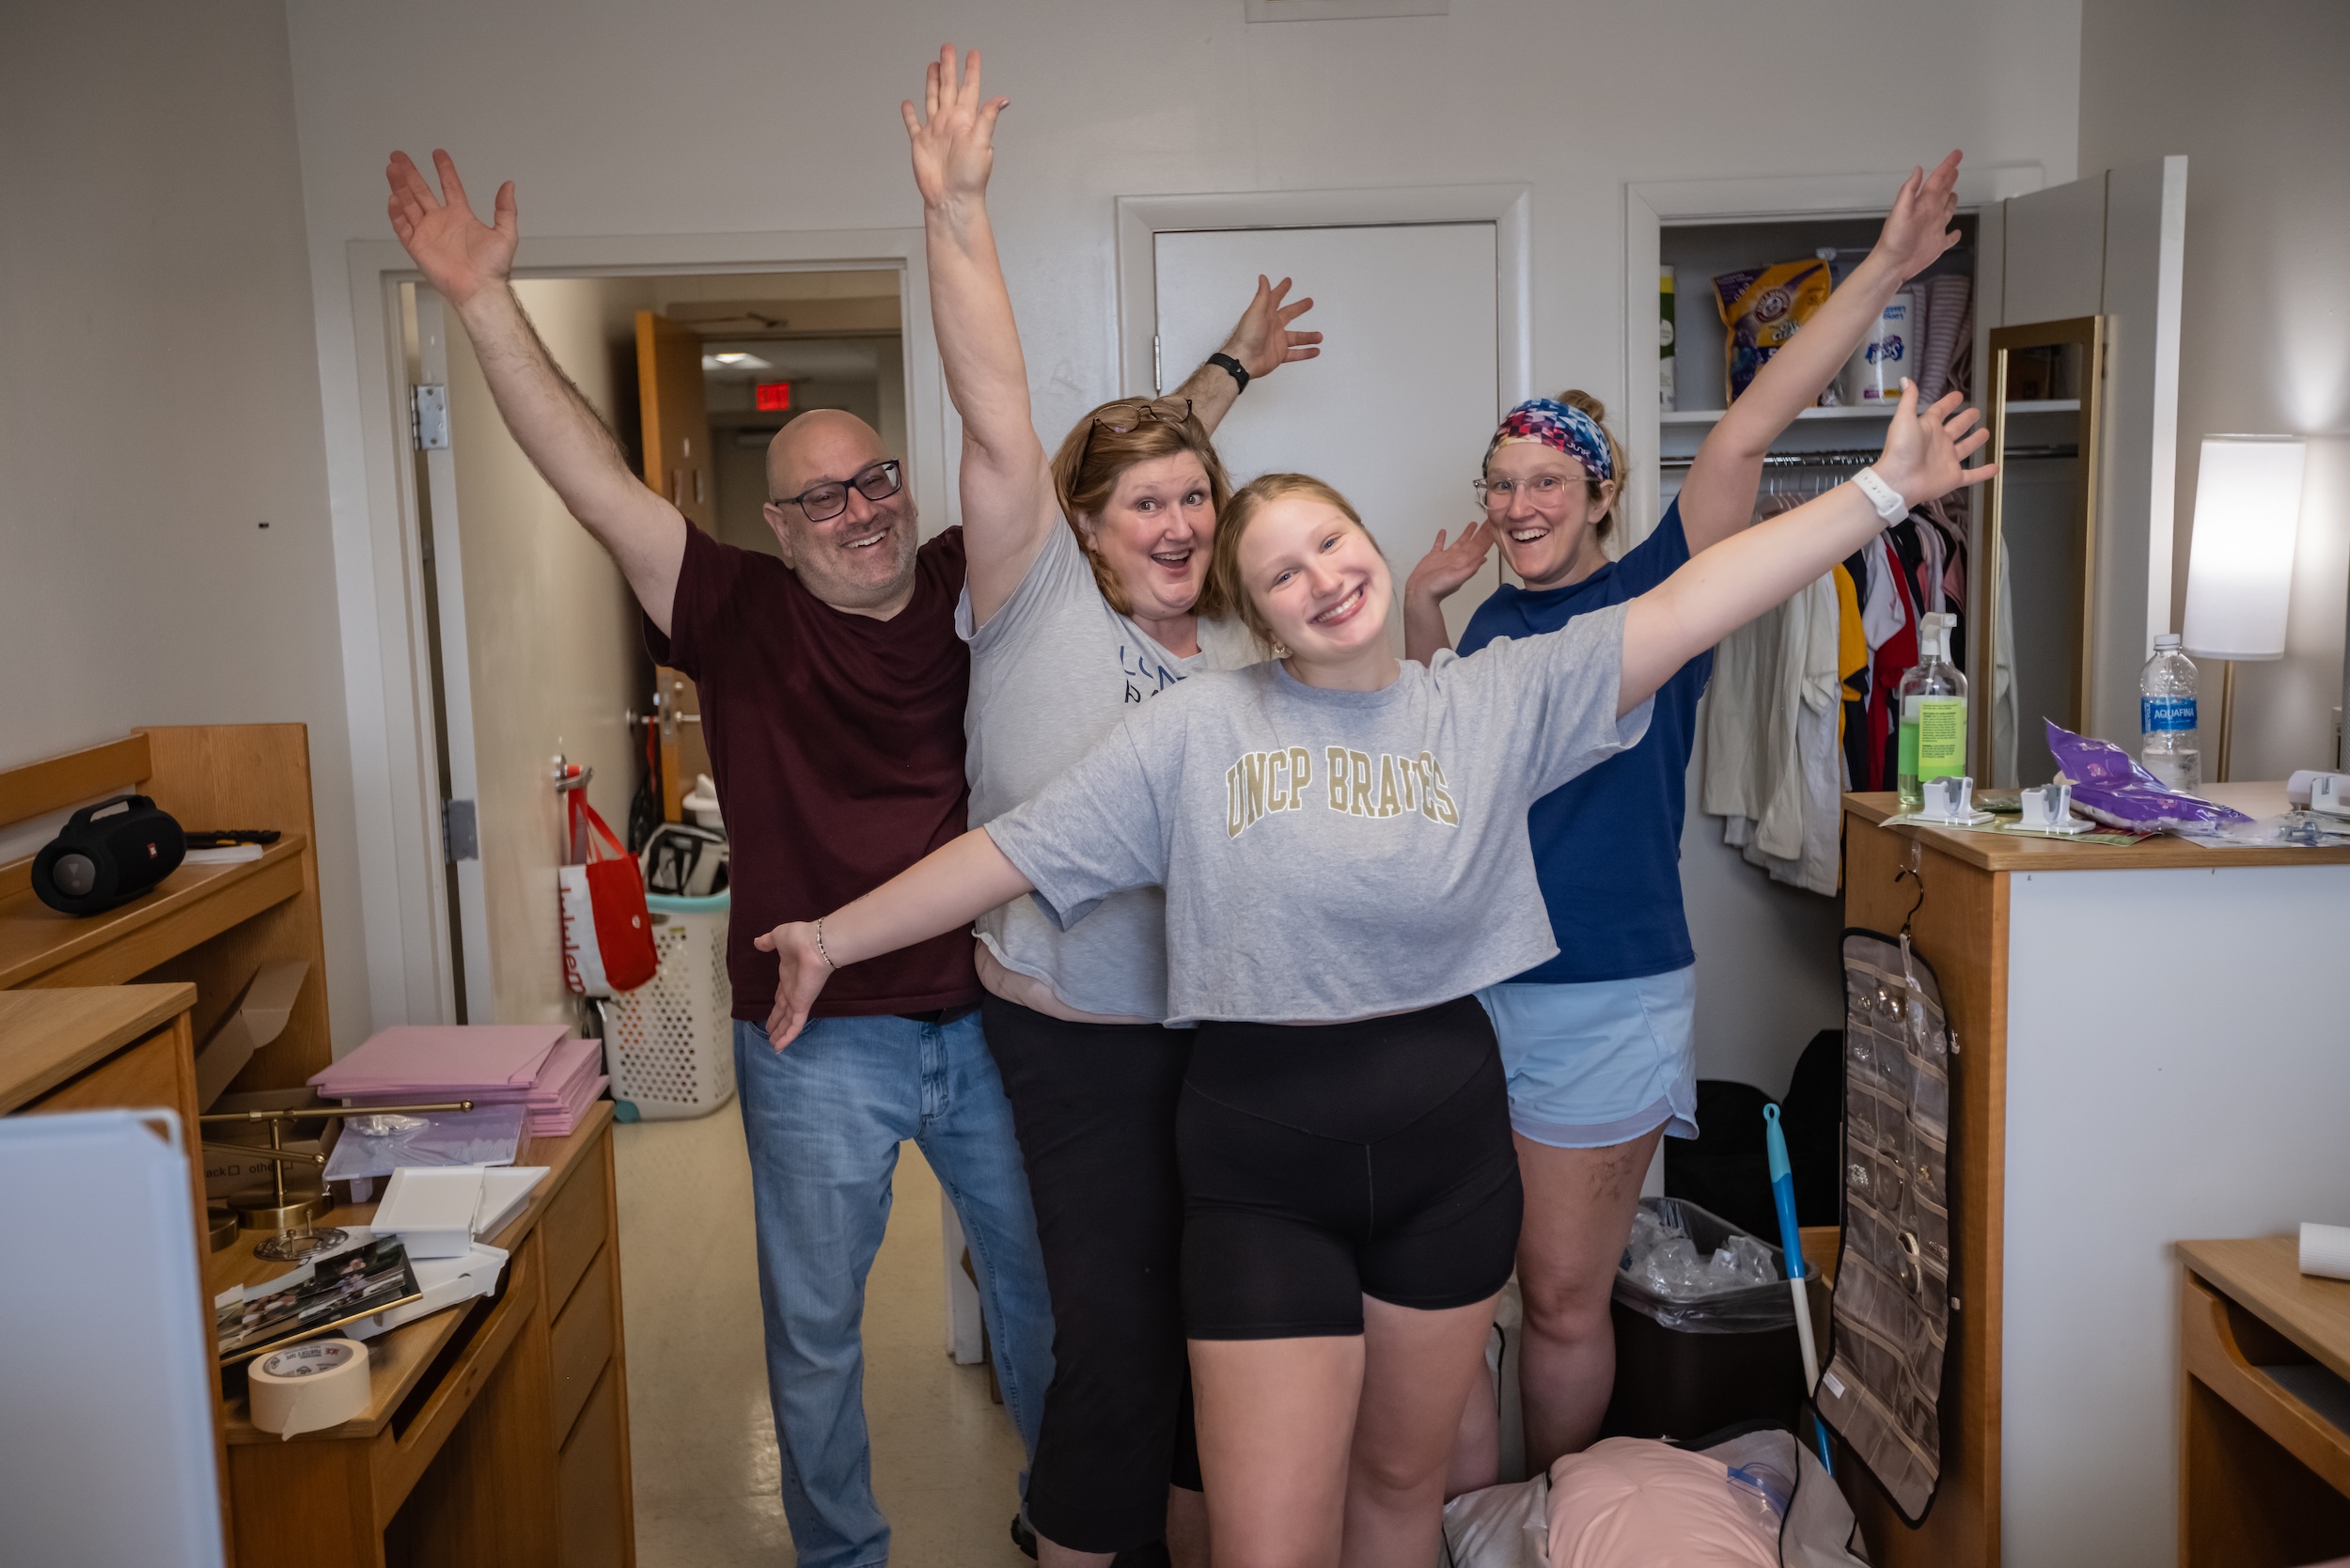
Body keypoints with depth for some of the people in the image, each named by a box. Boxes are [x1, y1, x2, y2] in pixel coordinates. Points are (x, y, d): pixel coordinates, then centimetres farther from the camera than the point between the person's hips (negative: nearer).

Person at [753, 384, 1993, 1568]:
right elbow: (1011, 851, -2)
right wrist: (831, 938, -1)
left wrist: (1882, 490, -9)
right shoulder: (1195, 727, -4)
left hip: (1447, 1150, 2)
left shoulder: (1496, 702, 0)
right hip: (1262, 1167, -2)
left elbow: (1691, 603, -5)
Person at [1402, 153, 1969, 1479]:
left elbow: (1743, 439, -16)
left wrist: (1885, 271, -22)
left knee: (1565, 1299, 8)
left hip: (1605, 997, -4)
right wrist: (1422, 610, 8)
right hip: (1465, 986, 4)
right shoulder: (1491, 624, 9)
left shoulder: (1653, 591, -4)